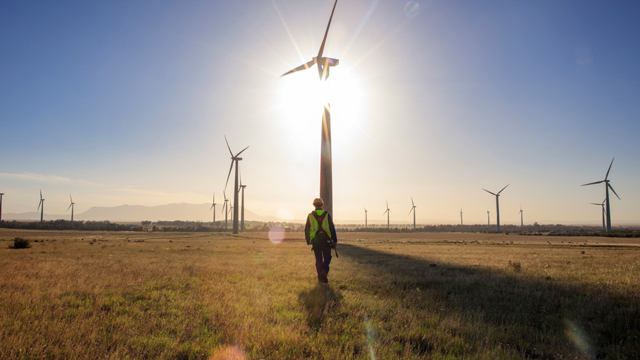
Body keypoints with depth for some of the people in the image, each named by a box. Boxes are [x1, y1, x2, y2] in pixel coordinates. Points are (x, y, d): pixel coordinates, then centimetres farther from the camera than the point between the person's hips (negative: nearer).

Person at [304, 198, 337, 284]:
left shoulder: (310, 215, 3)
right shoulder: (327, 214, -2)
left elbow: (307, 229, 7)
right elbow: (332, 228, -3)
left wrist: (308, 241, 17)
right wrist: (334, 241, 2)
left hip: (315, 240, 2)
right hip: (326, 240, -2)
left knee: (318, 259, 11)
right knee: (327, 257, 7)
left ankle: (320, 277, 11)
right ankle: (324, 272, -16)